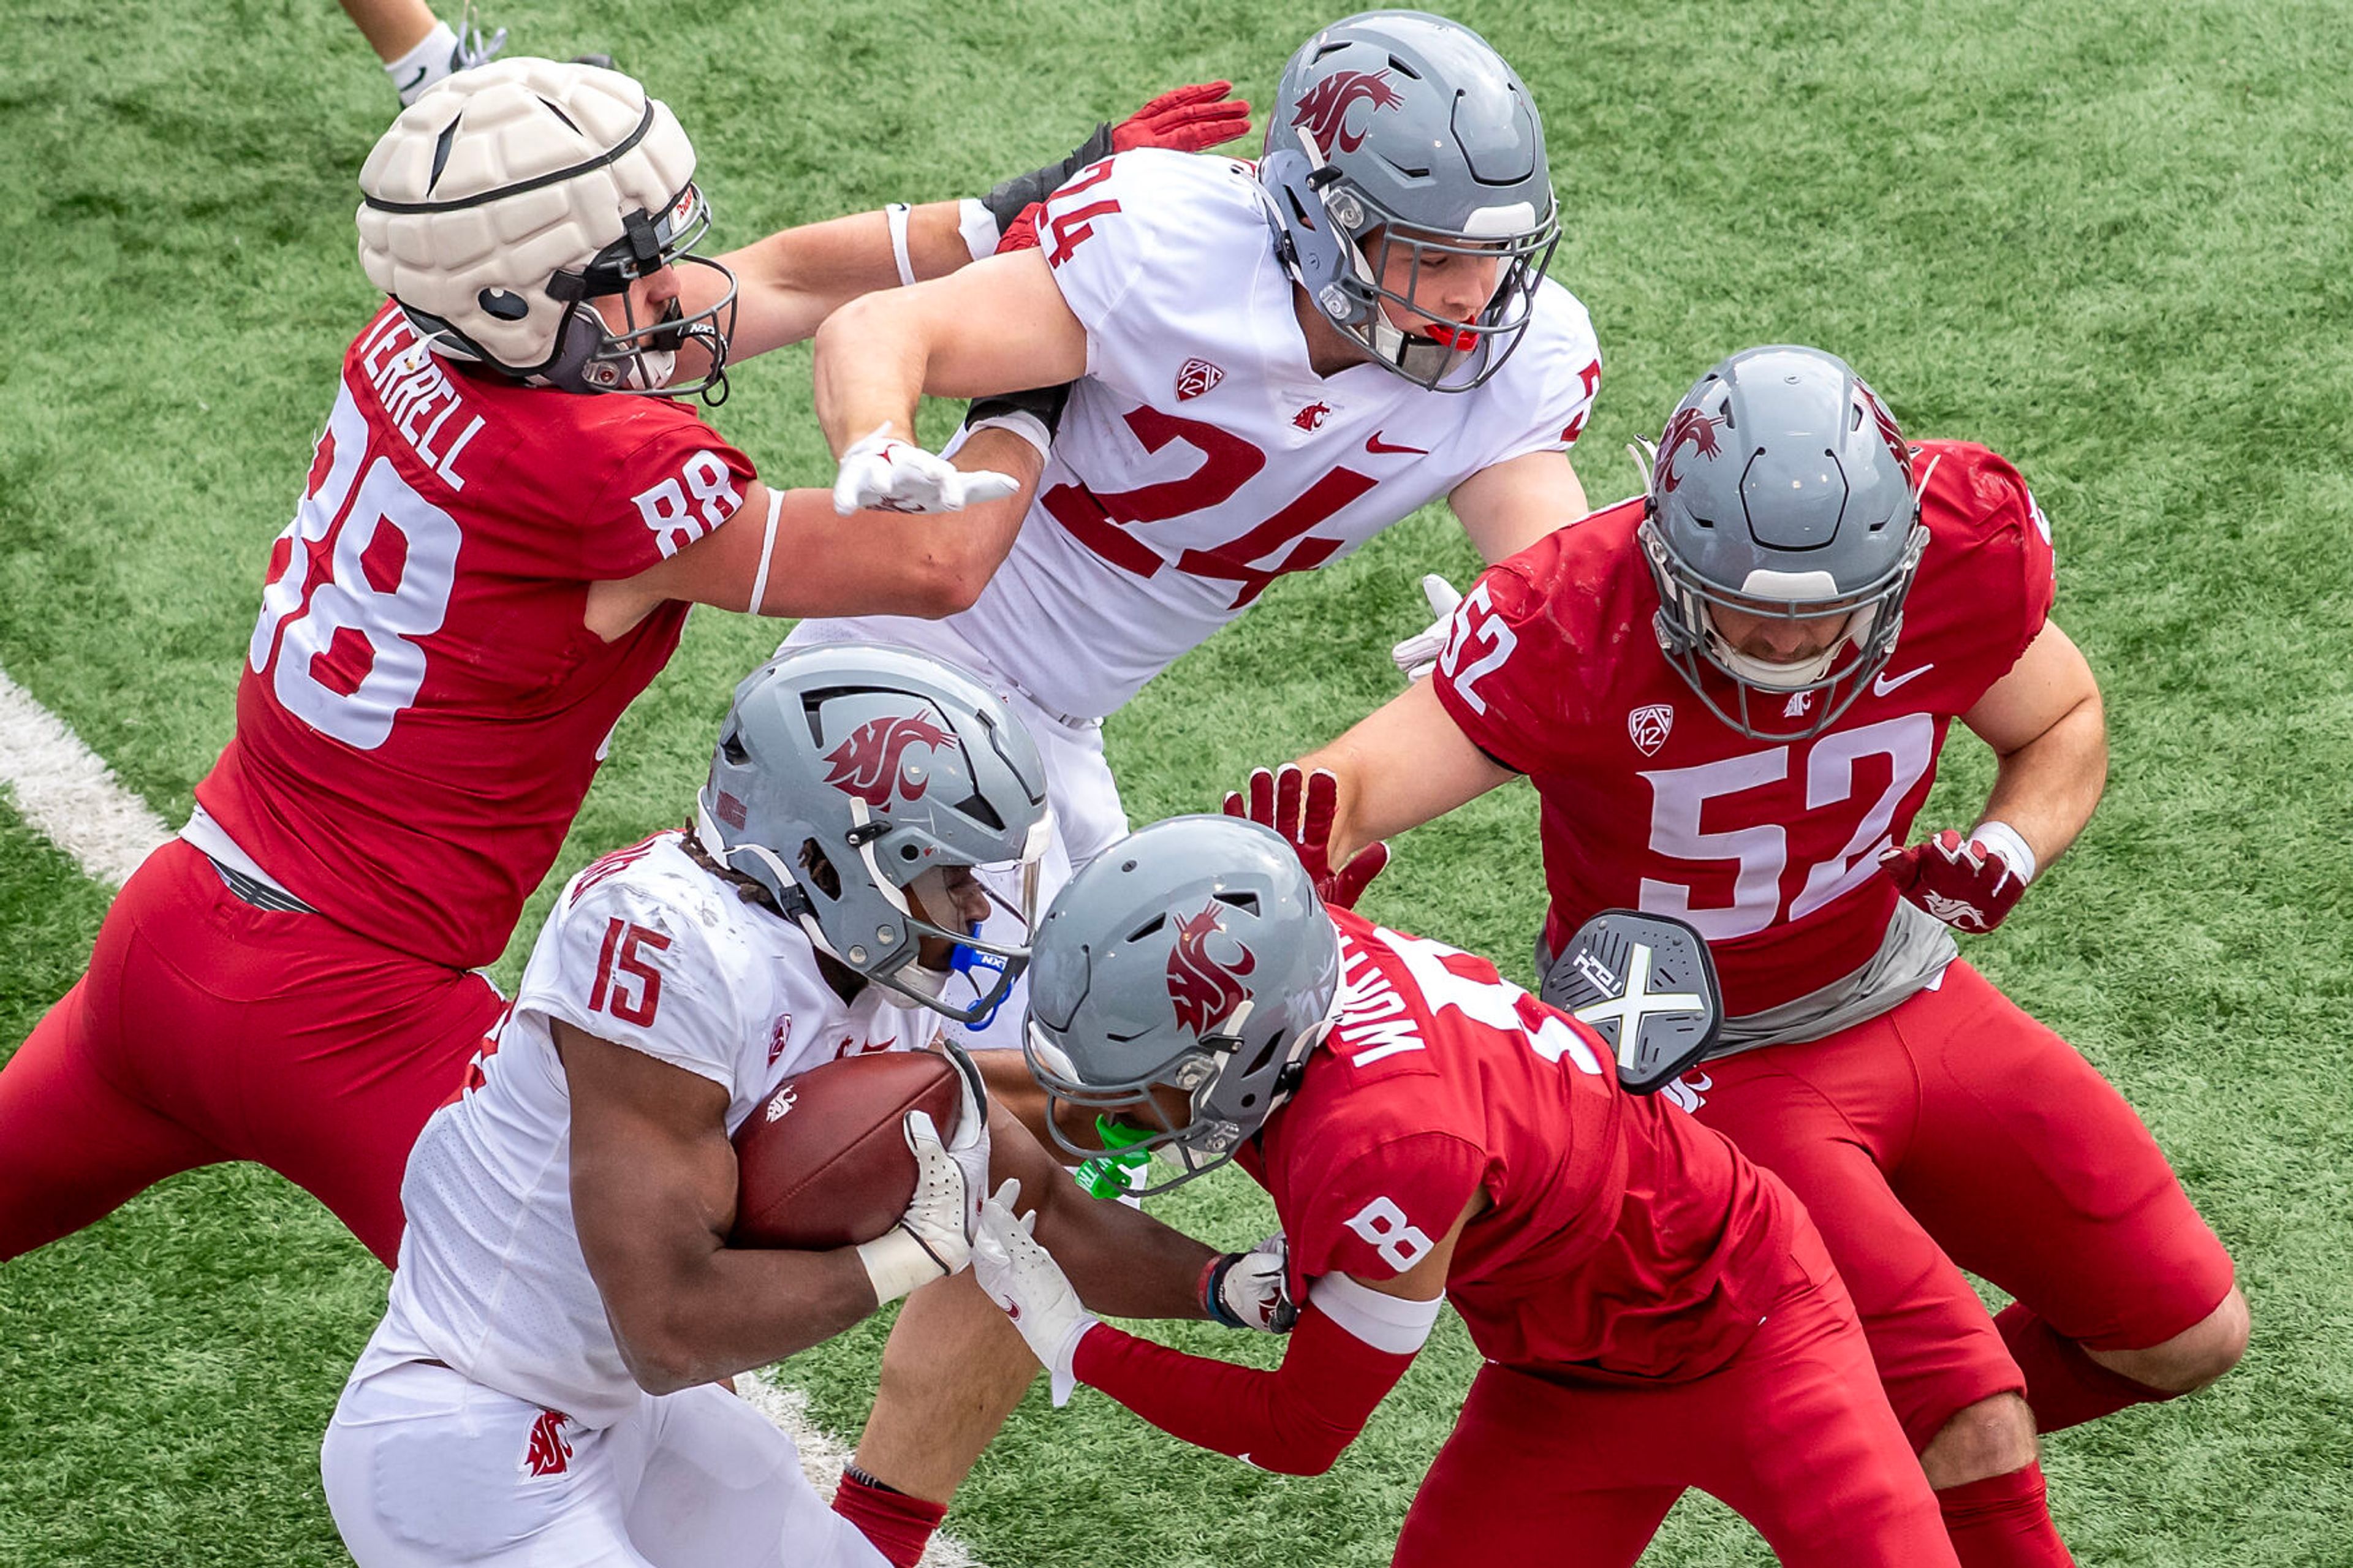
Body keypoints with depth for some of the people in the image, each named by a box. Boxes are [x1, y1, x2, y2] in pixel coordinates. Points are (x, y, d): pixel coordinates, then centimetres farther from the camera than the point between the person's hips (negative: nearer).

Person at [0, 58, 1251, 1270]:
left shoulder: (422, 344, -1)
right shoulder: (605, 476, -24)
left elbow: (784, 278, 11)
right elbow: (934, 568, -15)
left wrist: (1017, 214, 12)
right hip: (336, 1018, -8)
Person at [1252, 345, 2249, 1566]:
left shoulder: (1963, 548, -18)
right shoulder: (1579, 624, -30)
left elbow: (2065, 721, 3)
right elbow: (1362, 780, -37)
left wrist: (2007, 848, -18)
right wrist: (1297, 823, -61)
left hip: (1907, 1000, 6)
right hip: (1705, 1067, -5)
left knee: (2188, 1336, 10)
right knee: (1973, 1428, -16)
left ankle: (1937, 1461, 34)